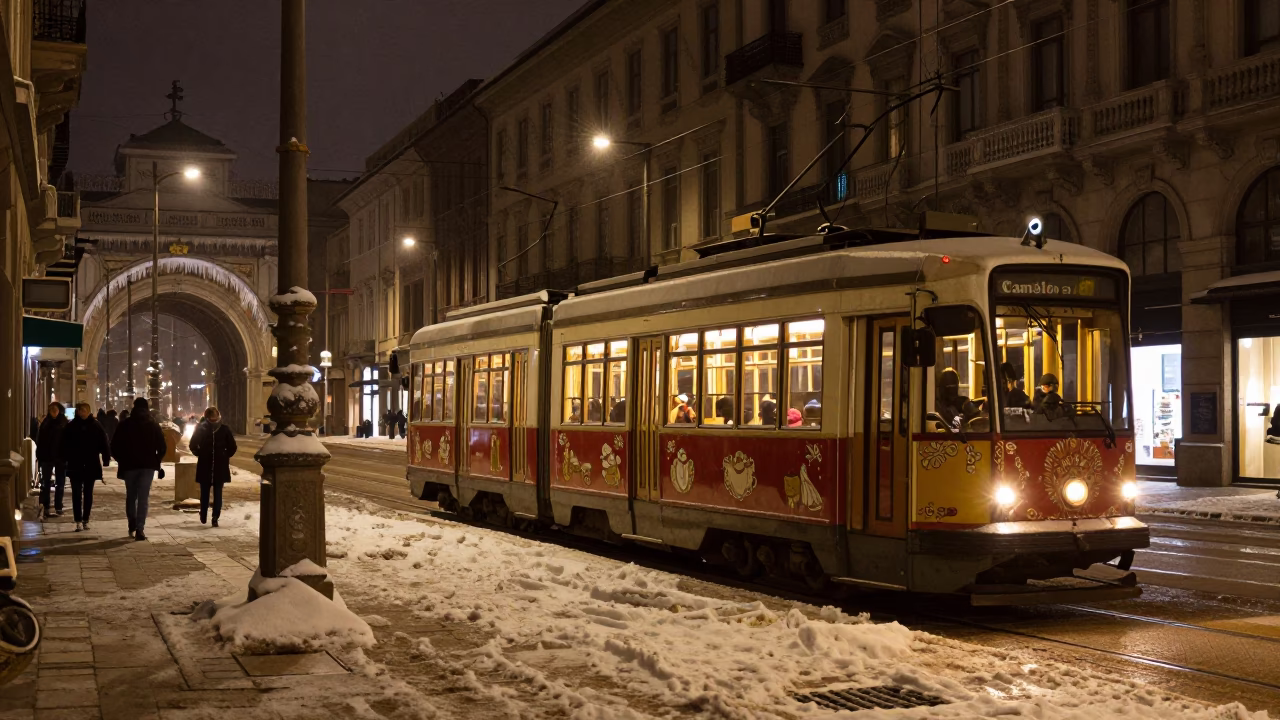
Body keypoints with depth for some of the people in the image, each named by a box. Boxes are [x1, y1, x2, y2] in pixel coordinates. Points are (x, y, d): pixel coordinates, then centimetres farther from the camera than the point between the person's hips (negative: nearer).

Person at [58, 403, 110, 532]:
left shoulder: (96, 426, -2)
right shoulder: (71, 426, -1)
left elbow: (104, 443, -2)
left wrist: (106, 459, -7)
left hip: (91, 465, 0)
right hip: (75, 466, 0)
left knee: (88, 493, 9)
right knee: (76, 493, -3)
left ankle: (85, 520, 17)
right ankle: (78, 521, -3)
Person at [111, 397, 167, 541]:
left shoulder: (125, 424, 1)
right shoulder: (154, 425, 3)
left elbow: (114, 446, -2)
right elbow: (162, 447, 1)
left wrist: (121, 460, 11)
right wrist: (156, 461, 15)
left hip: (129, 465, 0)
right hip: (148, 465, 0)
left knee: (131, 496, 16)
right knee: (143, 497, -3)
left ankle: (132, 525, 17)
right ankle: (140, 528, -13)